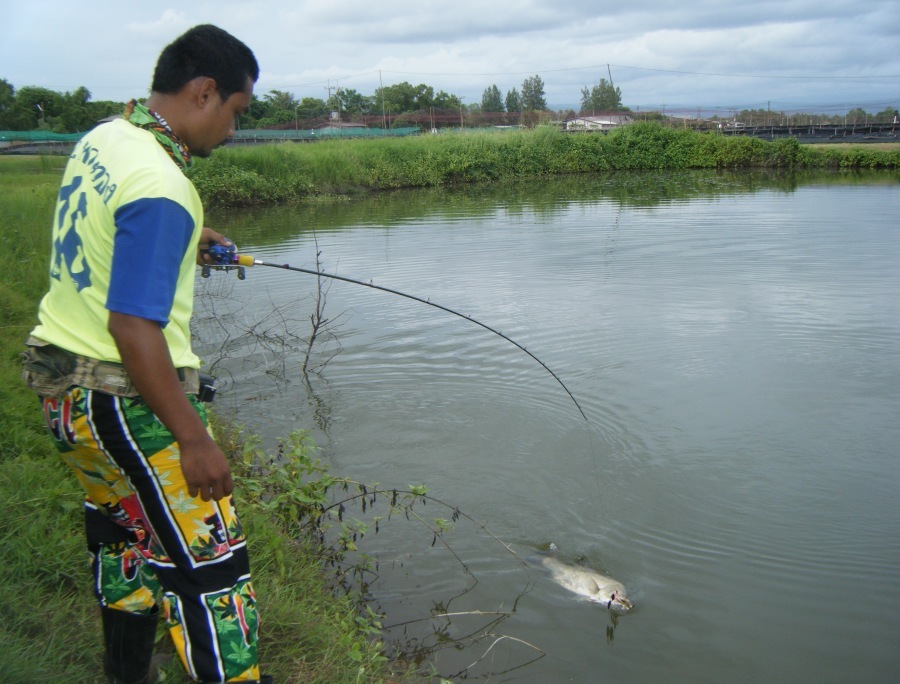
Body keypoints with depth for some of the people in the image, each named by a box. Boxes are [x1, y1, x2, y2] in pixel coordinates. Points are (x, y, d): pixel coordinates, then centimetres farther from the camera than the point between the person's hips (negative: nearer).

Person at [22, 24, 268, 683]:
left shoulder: (99, 140, 6)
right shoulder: (161, 188, -23)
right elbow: (133, 328, -27)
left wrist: (182, 242, 27)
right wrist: (194, 438, -22)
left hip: (62, 387, 10)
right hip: (125, 400, -10)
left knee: (125, 538, 23)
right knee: (207, 563, -2)